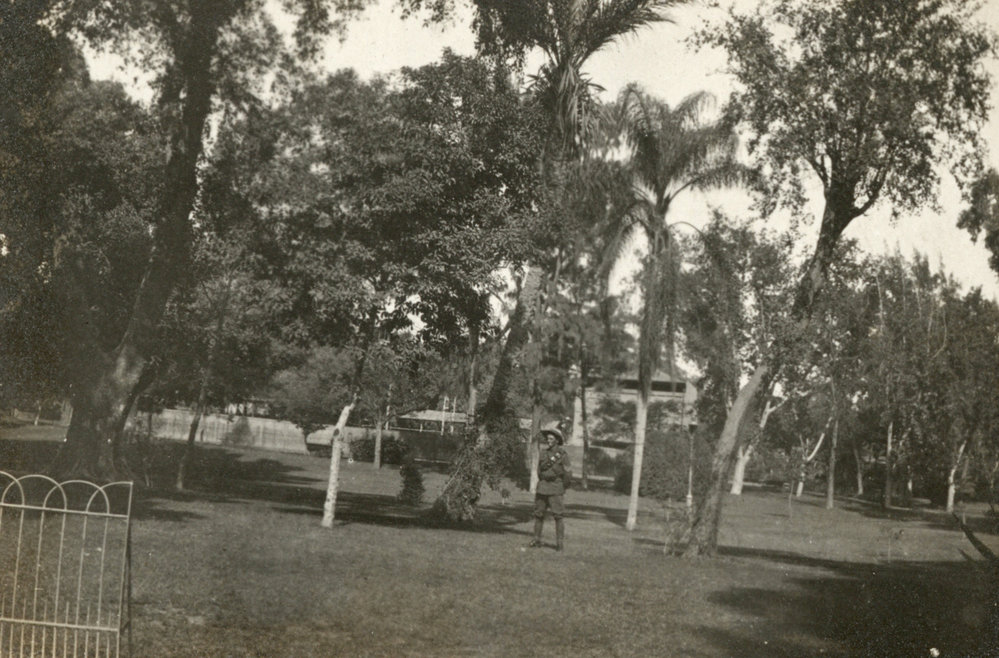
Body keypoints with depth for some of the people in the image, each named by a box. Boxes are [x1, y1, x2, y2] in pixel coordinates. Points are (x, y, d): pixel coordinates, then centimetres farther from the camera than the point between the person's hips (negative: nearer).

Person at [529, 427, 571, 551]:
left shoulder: (563, 454, -4)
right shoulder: (544, 453, 11)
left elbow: (567, 473, -4)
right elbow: (540, 471, 7)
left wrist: (563, 488, -1)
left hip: (555, 489, -5)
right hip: (542, 487, 5)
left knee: (558, 516, -6)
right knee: (538, 514, 7)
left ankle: (560, 542, -2)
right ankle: (537, 540, 16)